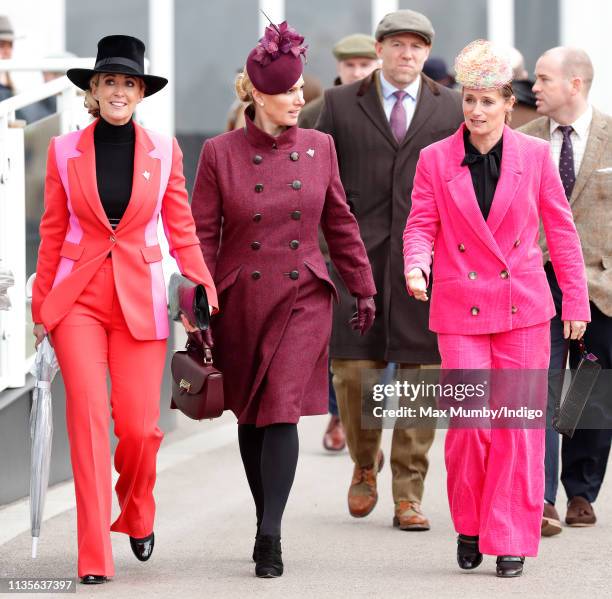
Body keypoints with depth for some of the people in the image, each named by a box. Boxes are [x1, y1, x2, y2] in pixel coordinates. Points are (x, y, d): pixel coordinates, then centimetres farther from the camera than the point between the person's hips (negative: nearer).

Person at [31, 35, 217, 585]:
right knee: (87, 419, -11)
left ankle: (137, 516, 29)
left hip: (141, 300, 1)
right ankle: (95, 558, -8)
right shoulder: (65, 151, 3)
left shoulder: (163, 150, 4)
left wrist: (206, 293, -2)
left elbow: (181, 230, 7)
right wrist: (41, 306, 8)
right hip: (77, 297, 0)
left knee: (139, 426, -4)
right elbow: (53, 233, 8)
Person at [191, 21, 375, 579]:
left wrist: (364, 289, 11)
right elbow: (203, 236, -1)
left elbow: (339, 223, 10)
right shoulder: (220, 153, -4)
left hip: (303, 300, 0)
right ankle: (267, 524, 27)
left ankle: (270, 536, -14)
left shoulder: (319, 147, 2)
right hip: (240, 302, 0)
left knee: (282, 413, -12)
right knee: (250, 417, 11)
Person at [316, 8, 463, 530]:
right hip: (360, 255, 0)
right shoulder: (341, 104, 8)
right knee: (352, 369, -4)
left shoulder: (451, 108, 10)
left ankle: (409, 497, 5)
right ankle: (365, 464, 24)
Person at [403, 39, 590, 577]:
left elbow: (561, 228, 7)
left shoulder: (535, 155, 2)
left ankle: (511, 540, 9)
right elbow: (421, 225, 4)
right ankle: (469, 526, 17)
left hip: (523, 309, 1)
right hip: (461, 310, 0)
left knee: (518, 423, -1)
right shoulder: (435, 159, 1)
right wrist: (416, 266, -18)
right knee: (468, 421, -7)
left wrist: (576, 300, 6)